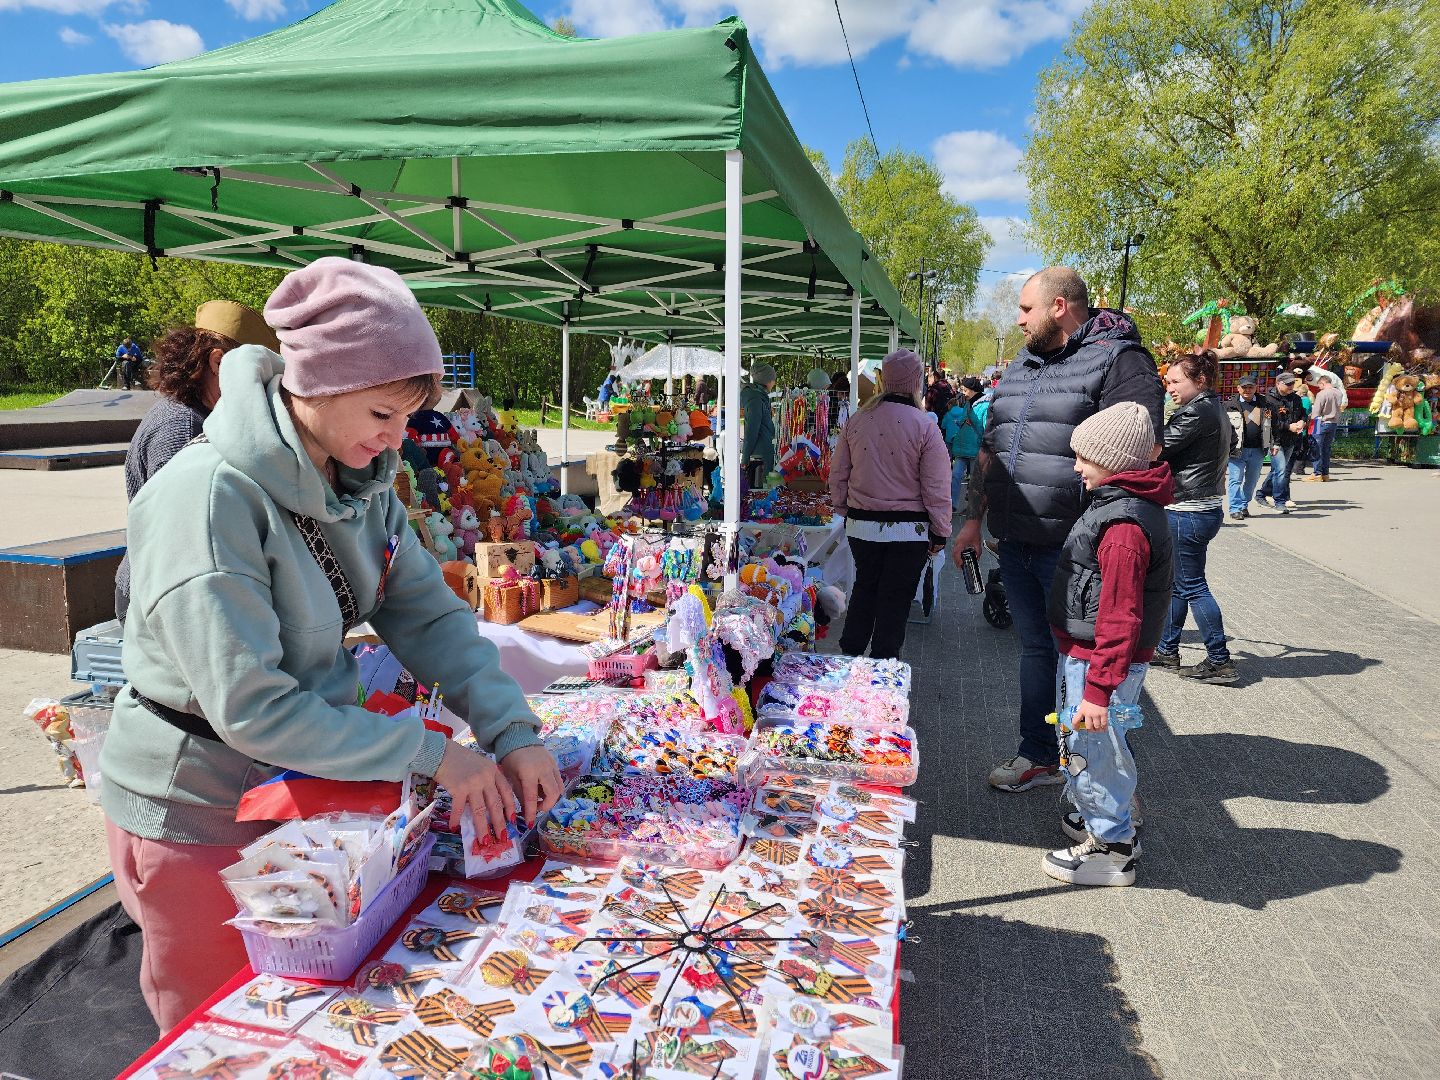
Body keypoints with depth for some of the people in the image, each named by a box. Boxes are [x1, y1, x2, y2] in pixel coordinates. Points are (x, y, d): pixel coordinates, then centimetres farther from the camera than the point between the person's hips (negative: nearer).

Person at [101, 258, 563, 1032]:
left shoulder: (364, 481, -4)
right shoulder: (211, 496, -28)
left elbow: (429, 614, -6)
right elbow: (251, 708, -31)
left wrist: (511, 732, -18)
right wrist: (431, 754, -27)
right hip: (198, 817, -6)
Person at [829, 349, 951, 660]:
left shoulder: (857, 420, 0)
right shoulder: (925, 426, -12)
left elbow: (838, 474, 7)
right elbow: (936, 488, -9)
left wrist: (843, 510, 21)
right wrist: (940, 533, 1)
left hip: (860, 526, 4)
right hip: (908, 529, -4)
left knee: (864, 587, 21)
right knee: (895, 598, 9)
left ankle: (850, 652, 27)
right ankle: (883, 661, 18)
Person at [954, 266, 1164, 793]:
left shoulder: (1118, 360, -9)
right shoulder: (1019, 368, 17)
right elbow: (988, 450, 21)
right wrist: (973, 519, 17)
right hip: (1016, 544, 7)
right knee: (1036, 649, 17)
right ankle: (1039, 755, 32)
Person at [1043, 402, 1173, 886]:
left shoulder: (1124, 525, -25)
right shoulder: (1118, 503, 9)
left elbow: (1120, 618, -27)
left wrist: (1098, 689, -26)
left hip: (1098, 661, -10)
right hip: (1081, 651, 10)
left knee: (1089, 750, 2)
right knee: (1091, 743, 24)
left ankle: (1112, 849, 19)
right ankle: (1108, 815, 44)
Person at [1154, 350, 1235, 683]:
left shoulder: (1197, 412, -17)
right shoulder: (1215, 408, 14)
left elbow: (1157, 448, -17)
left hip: (1188, 513, -10)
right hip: (1205, 507, 10)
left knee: (1193, 586, -3)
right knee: (1175, 582, 17)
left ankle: (1219, 661, 4)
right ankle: (1167, 650, 26)